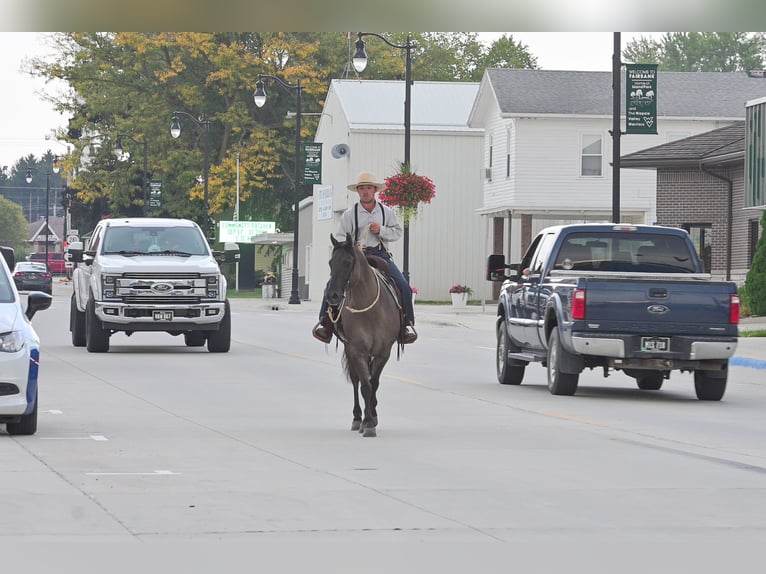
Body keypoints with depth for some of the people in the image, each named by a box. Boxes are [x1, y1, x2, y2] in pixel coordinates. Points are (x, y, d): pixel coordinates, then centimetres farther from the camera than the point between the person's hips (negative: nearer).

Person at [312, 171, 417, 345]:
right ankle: (325, 321, -16)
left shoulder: (386, 212, 11)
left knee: (403, 286, -18)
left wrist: (381, 230, -8)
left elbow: (398, 232, 11)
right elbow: (340, 237, 2)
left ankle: (408, 324, -7)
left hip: (380, 255, 1)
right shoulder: (350, 214, 5)